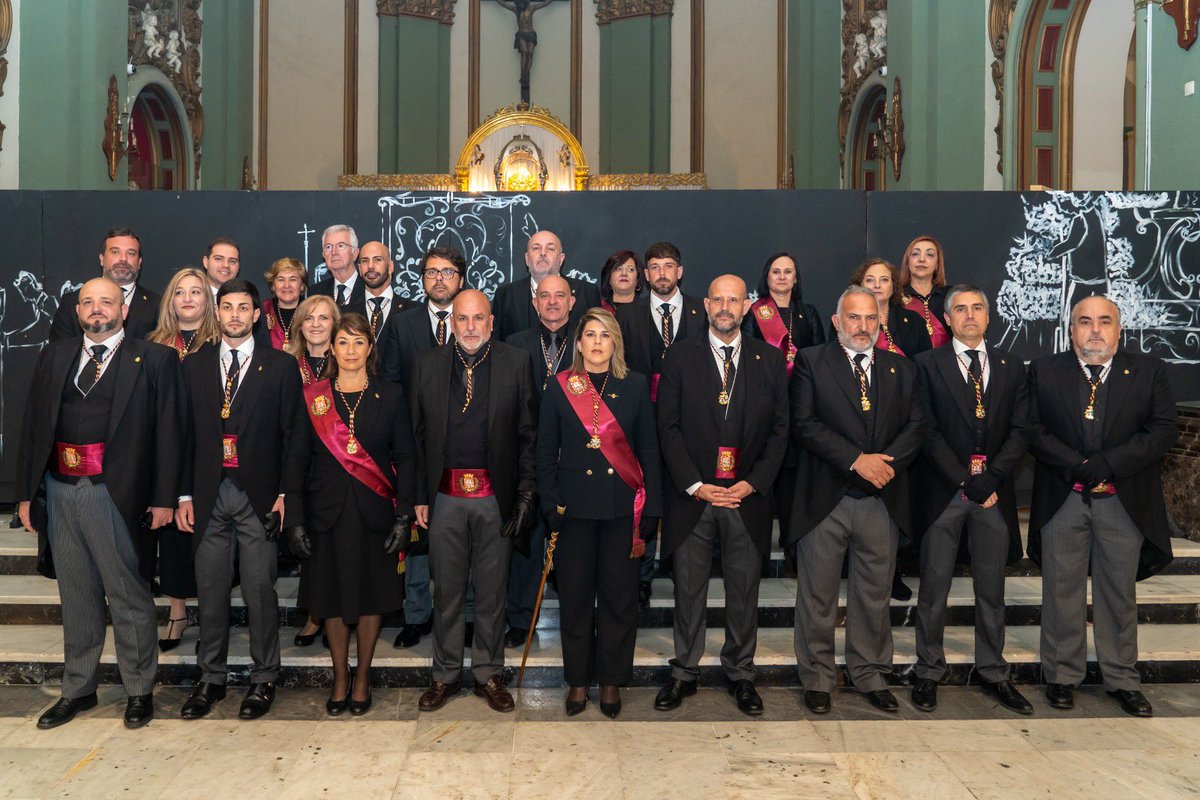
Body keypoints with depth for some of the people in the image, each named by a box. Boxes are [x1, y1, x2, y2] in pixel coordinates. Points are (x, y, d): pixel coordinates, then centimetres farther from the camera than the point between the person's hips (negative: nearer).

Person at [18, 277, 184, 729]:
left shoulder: (154, 360, -2)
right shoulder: (54, 357, 12)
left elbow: (168, 432, -6)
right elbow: (32, 426, 11)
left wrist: (162, 498, -11)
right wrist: (26, 492, 6)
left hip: (116, 494, -4)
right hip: (60, 492, 5)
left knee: (129, 597, 6)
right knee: (77, 597, 16)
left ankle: (139, 690, 21)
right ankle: (78, 689, 30)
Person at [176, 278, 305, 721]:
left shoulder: (280, 366, 2)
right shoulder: (195, 366, 10)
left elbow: (293, 435, 0)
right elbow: (187, 433, 9)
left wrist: (285, 494, -6)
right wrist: (185, 494, 4)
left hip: (259, 496, -2)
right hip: (209, 497, 3)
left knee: (261, 593, 2)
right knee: (210, 593, 9)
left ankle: (263, 680, 17)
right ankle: (211, 679, 24)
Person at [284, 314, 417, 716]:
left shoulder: (390, 396, 2)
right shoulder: (313, 397, 3)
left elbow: (405, 458, 1)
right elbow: (298, 461, 3)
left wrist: (403, 516, -6)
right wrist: (295, 520, -2)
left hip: (374, 514, 0)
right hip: (327, 513, 0)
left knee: (371, 596, 8)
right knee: (333, 597, 8)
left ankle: (362, 677, 24)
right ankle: (340, 678, 25)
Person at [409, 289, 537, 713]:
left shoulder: (516, 363, 1)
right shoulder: (428, 365, 5)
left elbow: (528, 434, 1)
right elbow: (418, 435, 6)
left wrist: (526, 493, -4)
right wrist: (420, 495, 3)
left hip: (496, 496, -1)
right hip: (446, 497, 1)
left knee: (492, 591, 9)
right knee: (446, 591, 10)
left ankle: (489, 674, 25)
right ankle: (446, 674, 26)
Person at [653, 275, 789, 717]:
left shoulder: (770, 359, 7)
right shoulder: (681, 357, 3)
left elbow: (779, 429, 5)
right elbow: (668, 427, -1)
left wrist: (754, 483, -6)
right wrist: (696, 486, -9)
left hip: (747, 496, 1)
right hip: (692, 496, -1)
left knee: (744, 592, 9)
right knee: (688, 590, 7)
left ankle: (740, 673, 24)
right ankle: (684, 672, 21)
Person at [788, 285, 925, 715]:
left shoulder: (901, 369, 13)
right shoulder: (811, 362, 1)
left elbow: (916, 426, 6)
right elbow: (804, 423, -9)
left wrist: (888, 461, -12)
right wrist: (857, 461, -15)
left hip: (882, 500, 3)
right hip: (824, 498, -3)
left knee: (874, 594, 12)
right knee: (817, 595, 5)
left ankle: (870, 675, 27)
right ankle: (816, 679, 20)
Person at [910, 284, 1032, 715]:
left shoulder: (1010, 367, 11)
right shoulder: (928, 364, 0)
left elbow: (1019, 430, 3)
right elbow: (928, 431, -6)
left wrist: (990, 478, -11)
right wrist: (967, 482, -12)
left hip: (994, 489, 3)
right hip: (943, 490, -3)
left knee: (992, 588, 10)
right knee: (934, 588, 4)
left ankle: (993, 671, 22)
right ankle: (929, 671, 16)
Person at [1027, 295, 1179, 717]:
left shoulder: (1149, 371, 3)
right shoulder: (1044, 371, 2)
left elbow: (1165, 428, -5)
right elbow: (1033, 429, -4)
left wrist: (1104, 465, -15)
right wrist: (1075, 467, -16)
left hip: (1126, 503, 1)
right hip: (1062, 500, 0)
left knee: (1120, 593, 11)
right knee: (1062, 591, 7)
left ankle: (1122, 679, 24)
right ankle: (1062, 675, 20)